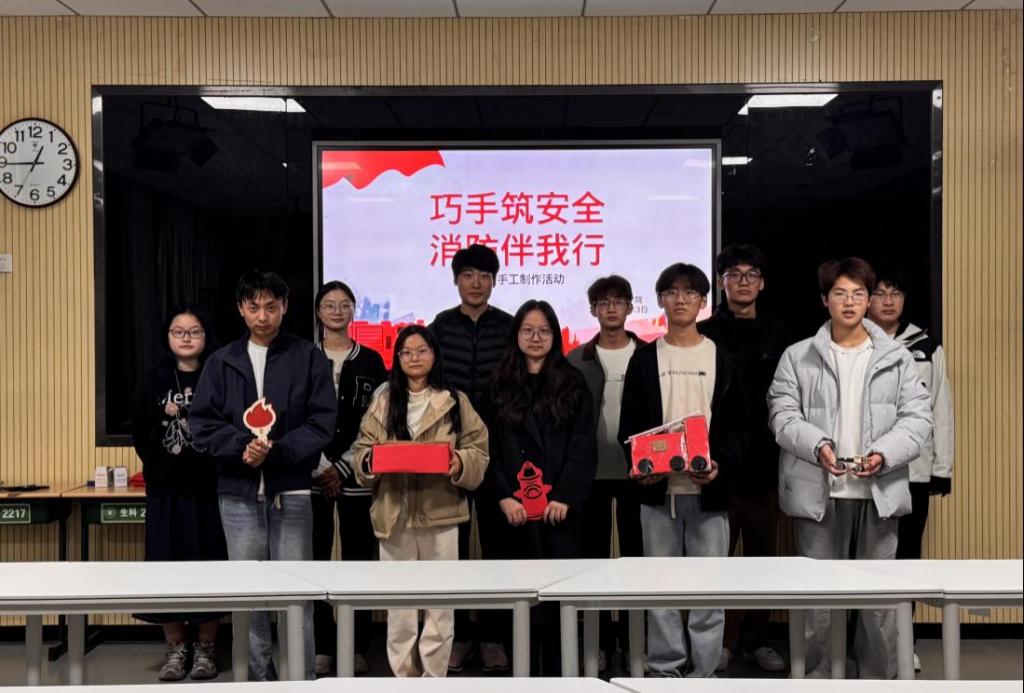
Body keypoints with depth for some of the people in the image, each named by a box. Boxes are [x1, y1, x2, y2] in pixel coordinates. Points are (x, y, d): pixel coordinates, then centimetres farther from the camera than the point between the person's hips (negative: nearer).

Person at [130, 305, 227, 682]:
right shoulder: (153, 381, 8)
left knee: (210, 565, 2)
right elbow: (139, 432, 4)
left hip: (209, 488, -2)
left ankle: (205, 648, 15)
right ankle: (176, 648, 16)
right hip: (166, 490, 2)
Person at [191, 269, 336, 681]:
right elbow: (204, 424, 4)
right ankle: (257, 678, 20)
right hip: (238, 493, 3)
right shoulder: (221, 362, 9)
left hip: (291, 492, -2)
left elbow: (322, 423, -4)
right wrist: (242, 447, -13)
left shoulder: (309, 358, 1)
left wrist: (276, 451, -15)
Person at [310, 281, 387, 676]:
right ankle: (321, 647, 9)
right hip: (312, 474, 0)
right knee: (316, 561, 0)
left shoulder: (371, 360, 7)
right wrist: (321, 467, -8)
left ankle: (357, 648, 11)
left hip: (356, 476, 0)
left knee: (358, 560, 2)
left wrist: (342, 467, -6)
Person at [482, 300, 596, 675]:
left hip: (559, 508, 0)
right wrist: (503, 497, -10)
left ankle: (556, 675, 8)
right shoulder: (498, 386, 8)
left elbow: (583, 446, 1)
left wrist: (565, 497, -10)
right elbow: (489, 447, 3)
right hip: (511, 510, 1)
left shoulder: (573, 384, 7)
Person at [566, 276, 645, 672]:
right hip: (591, 471, 1)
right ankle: (599, 640, 17)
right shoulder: (577, 360, 3)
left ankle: (633, 638, 19)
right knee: (594, 554, 7)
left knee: (635, 553, 7)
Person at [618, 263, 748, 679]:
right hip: (657, 488, 1)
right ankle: (666, 668, 16)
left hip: (709, 489, 0)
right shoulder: (645, 359, 8)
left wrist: (721, 465, -12)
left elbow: (737, 425, 5)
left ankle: (702, 671, 12)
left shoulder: (722, 359, 8)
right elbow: (629, 425, 7)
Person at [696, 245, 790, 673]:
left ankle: (756, 639, 21)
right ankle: (721, 638, 13)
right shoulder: (704, 333, 2)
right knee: (718, 552, 1)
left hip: (763, 461, 3)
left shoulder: (777, 336, 9)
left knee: (762, 552, 9)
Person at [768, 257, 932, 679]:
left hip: (879, 491, 1)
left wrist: (884, 454, -14)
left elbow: (917, 416, 3)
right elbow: (783, 414, -1)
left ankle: (879, 679, 21)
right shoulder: (798, 357, 5)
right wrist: (817, 445, -18)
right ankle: (817, 677, 19)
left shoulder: (897, 357, 8)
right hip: (819, 491, -1)